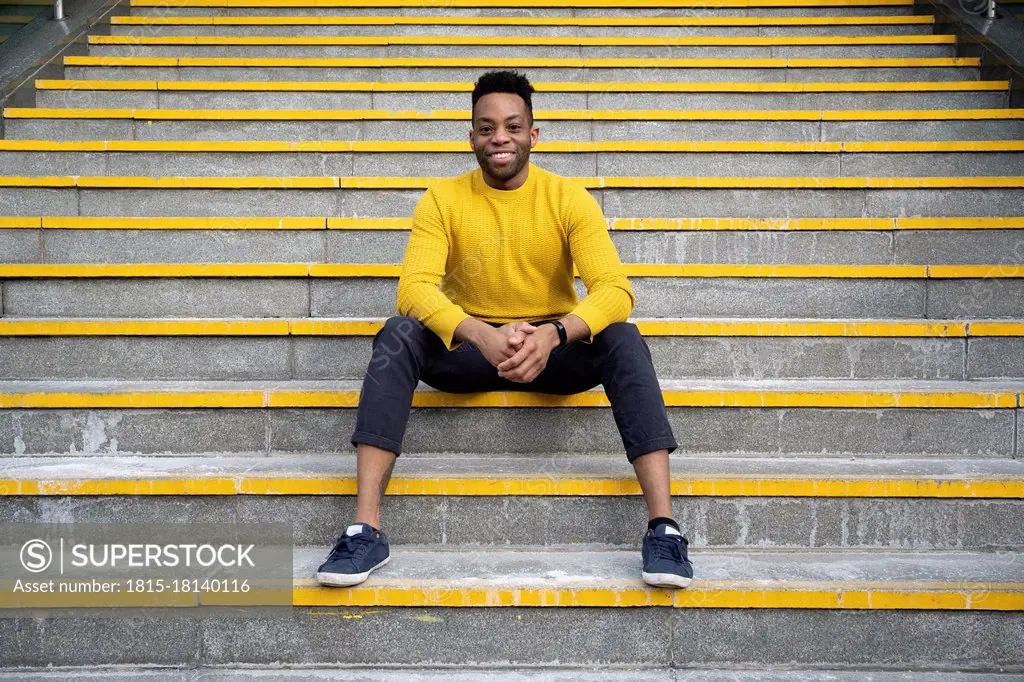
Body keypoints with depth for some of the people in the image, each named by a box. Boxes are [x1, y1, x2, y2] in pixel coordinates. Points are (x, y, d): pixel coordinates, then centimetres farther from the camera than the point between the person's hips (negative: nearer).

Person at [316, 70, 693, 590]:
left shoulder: (569, 198, -6)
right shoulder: (443, 200, -5)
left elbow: (615, 289, -18)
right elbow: (414, 287, -20)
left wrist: (552, 335, -39)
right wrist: (484, 336, -40)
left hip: (555, 347, 0)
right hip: (467, 347, 0)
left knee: (624, 341, -29)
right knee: (397, 336, -28)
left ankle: (663, 526, -34)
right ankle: (365, 530, -34)